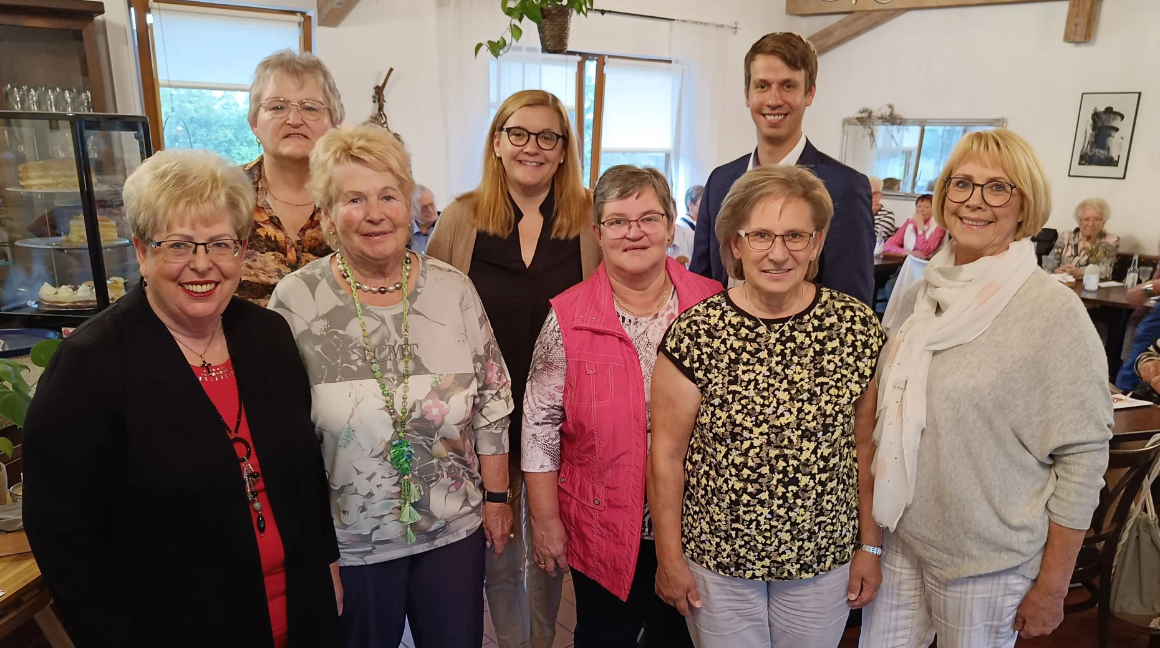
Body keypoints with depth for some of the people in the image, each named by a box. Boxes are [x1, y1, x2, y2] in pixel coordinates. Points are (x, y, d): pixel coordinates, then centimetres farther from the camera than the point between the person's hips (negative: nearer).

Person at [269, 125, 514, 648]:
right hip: (348, 542, -1)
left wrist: (496, 498, 3)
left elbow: (491, 404, 1)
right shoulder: (296, 301, -11)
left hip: (455, 529, 2)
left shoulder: (453, 289, -6)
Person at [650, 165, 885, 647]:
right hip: (715, 562, -1)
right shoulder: (696, 334, -15)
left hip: (824, 561, 2)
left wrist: (870, 545, 5)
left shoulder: (857, 328, -8)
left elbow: (865, 445, 1)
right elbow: (666, 454, -9)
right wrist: (669, 556, -4)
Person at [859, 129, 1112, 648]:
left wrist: (1052, 587, -9)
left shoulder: (1055, 312, -14)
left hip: (986, 562, -4)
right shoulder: (919, 294, 1)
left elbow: (1082, 458, -12)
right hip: (897, 540, 5)